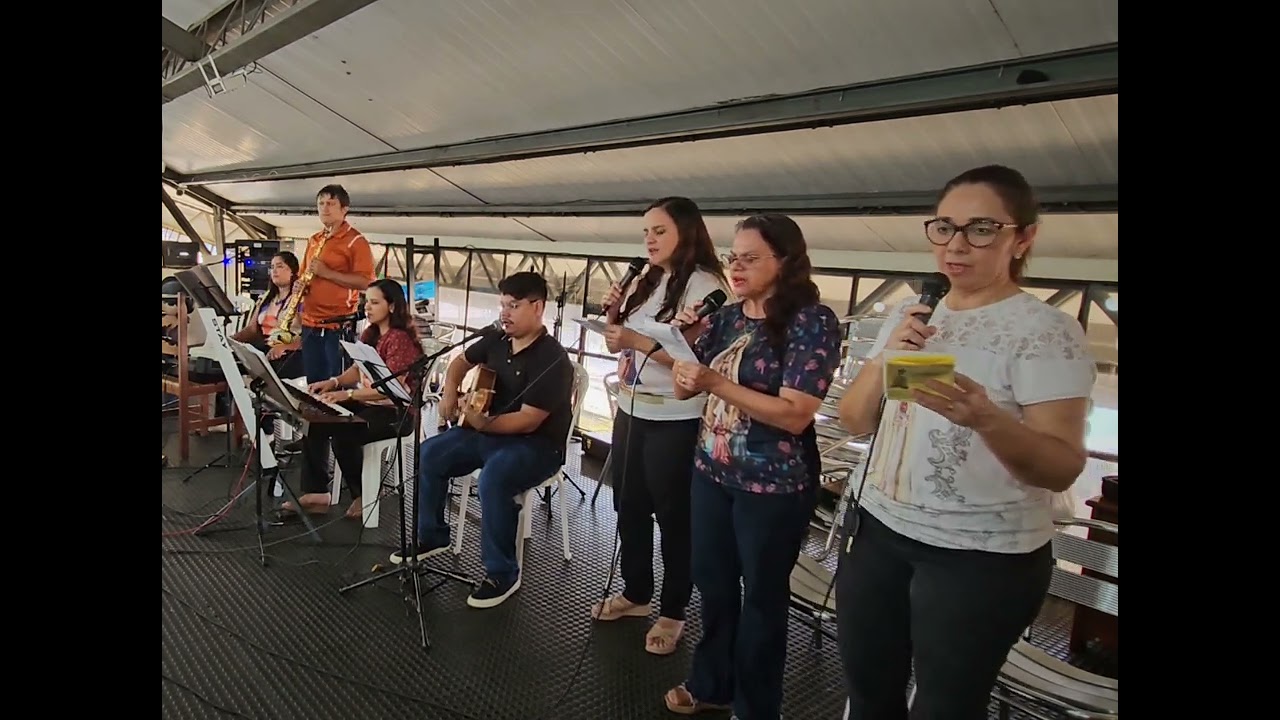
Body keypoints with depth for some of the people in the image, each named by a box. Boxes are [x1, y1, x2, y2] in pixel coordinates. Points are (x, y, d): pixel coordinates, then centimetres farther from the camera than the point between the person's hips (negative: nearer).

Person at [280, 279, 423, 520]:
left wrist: (347, 394, -28)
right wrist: (334, 382, -4)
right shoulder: (370, 334, 11)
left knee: (342, 434, -28)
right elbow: (358, 369, 16)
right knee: (314, 419, -8)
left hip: (396, 412, -9)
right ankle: (315, 493, -2)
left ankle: (363, 496, -4)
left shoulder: (400, 339, -17)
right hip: (368, 403, 9)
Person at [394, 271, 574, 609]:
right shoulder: (497, 341, 3)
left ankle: (503, 573, -17)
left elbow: (528, 421, -27)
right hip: (490, 432, 9)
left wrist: (483, 425, -34)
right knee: (429, 454, 0)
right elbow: (461, 361, 22)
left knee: (493, 479, -35)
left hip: (537, 445, -8)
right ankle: (431, 536, 18)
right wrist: (450, 391, 4)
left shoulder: (553, 360, -22)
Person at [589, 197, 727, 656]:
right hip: (631, 411, 8)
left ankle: (673, 613, 23)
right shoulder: (646, 282, 11)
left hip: (675, 422, -8)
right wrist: (613, 313, -3)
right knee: (629, 508, 17)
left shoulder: (702, 284, -12)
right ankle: (635, 593, 36)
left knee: (673, 517, 6)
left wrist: (640, 341, -27)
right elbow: (615, 345, 15)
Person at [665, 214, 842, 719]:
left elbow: (795, 415, -22)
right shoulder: (726, 317, 4)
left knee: (762, 595, 12)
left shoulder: (812, 320, -14)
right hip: (711, 472, 6)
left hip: (773, 486, -6)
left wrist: (716, 383, -27)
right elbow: (684, 387, 8)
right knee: (713, 583, 19)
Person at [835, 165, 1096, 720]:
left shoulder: (1047, 331, -12)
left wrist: (985, 418, -38)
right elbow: (854, 420, 5)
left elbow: (1062, 469, -19)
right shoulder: (909, 315, 5)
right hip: (879, 531, 5)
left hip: (981, 559, -5)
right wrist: (885, 357, -13)